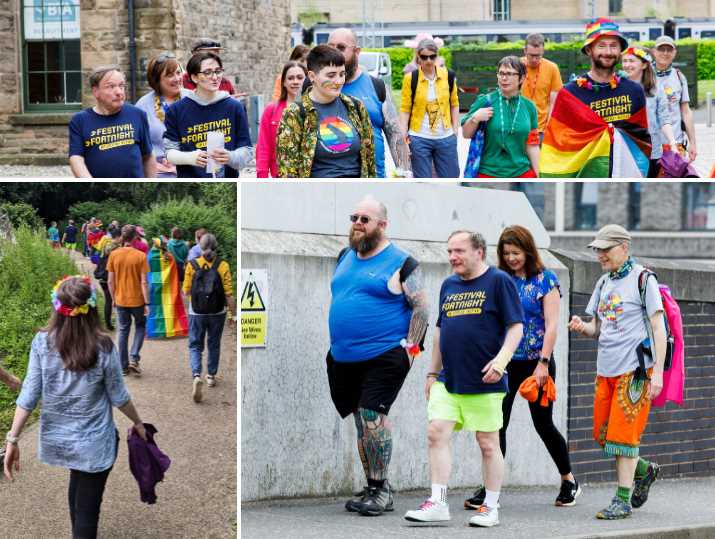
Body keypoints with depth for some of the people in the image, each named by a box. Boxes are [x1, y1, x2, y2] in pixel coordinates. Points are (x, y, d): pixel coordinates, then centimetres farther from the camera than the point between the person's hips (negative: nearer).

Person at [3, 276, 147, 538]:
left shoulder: (42, 342, -13)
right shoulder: (103, 347, -19)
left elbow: (29, 395, -13)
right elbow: (118, 397, -7)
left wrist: (13, 439, -8)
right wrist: (137, 423, 11)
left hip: (56, 438, 4)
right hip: (94, 442, -4)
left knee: (77, 485, 31)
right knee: (87, 507, 7)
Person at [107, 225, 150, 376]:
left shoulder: (114, 255, -6)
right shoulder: (140, 256, -14)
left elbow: (110, 281, -2)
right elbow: (143, 282, -13)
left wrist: (114, 298, 12)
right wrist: (147, 303, -7)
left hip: (120, 300, 2)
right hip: (137, 300, -2)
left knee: (123, 331, 14)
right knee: (140, 327, 19)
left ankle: (124, 366, 15)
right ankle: (134, 358, 2)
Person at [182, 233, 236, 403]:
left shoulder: (192, 265, -7)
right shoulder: (222, 265, -9)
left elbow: (186, 291, -2)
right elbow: (229, 293, -10)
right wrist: (234, 313, -1)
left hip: (197, 312, -1)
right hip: (217, 313, 1)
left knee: (195, 346, 6)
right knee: (214, 345, 20)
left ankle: (197, 376, -16)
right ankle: (211, 376, 31)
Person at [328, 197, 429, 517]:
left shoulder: (401, 263, -6)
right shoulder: (345, 258, 14)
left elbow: (421, 307, -7)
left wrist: (410, 346, -13)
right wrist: (337, 341, 19)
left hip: (384, 357, -7)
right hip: (344, 358, 7)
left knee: (372, 417, -17)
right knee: (362, 423, 11)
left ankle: (379, 489, -7)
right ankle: (376, 489, 20)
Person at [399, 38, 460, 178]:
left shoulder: (448, 76, 1)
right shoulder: (410, 78, -6)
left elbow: (454, 104, 11)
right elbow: (405, 109, -4)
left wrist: (455, 129, 5)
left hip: (446, 138, 2)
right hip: (419, 139, -2)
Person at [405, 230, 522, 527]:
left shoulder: (498, 281, -4)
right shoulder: (448, 285, 14)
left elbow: (515, 326, -7)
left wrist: (501, 360, -20)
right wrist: (432, 372, 20)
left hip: (484, 381, -5)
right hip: (448, 380, 5)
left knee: (488, 444, 2)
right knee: (437, 434, -6)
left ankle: (490, 507, 12)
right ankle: (438, 503, -3)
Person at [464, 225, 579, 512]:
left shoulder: (545, 280, -2)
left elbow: (551, 325, -7)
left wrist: (543, 363, -14)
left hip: (536, 363, -3)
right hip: (504, 362, 3)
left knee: (543, 424, 5)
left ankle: (569, 481, 24)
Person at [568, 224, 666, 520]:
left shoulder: (643, 279, -6)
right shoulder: (604, 283, 15)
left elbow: (658, 327, -9)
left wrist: (657, 372, -15)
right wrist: (582, 327, -5)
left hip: (634, 370, -7)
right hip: (606, 370, 7)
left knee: (623, 434, -7)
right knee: (603, 435, 9)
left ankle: (623, 501, 0)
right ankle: (644, 470, 31)